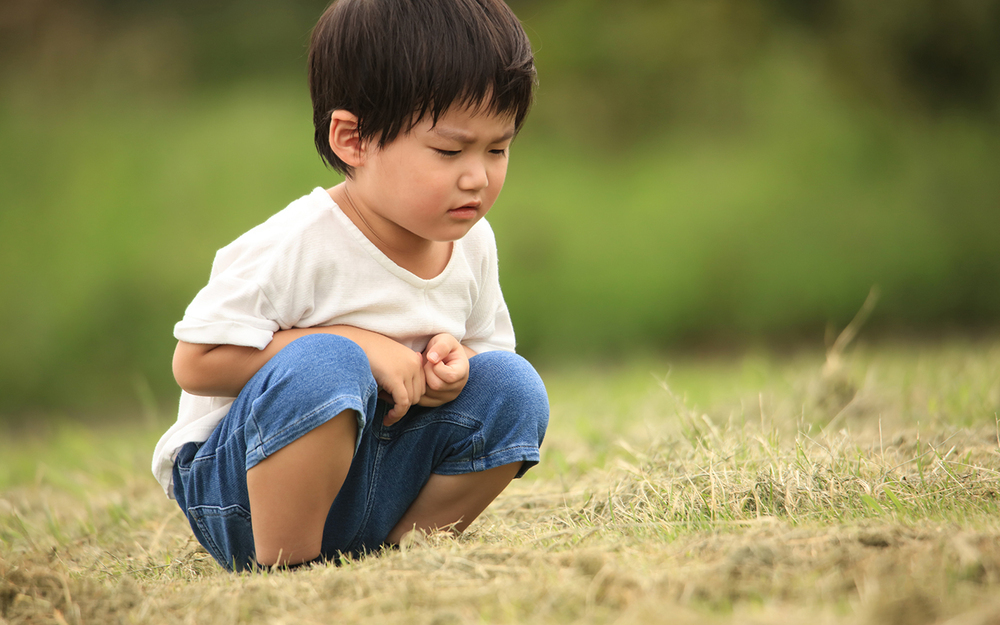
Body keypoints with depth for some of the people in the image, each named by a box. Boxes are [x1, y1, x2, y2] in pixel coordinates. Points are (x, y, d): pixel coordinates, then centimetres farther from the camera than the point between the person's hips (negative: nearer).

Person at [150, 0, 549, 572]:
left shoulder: (472, 244, -1)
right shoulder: (299, 246, -23)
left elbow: (487, 343, 14)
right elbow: (196, 363, -23)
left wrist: (455, 360, -14)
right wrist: (356, 343, -26)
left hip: (383, 479, 7)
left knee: (512, 387, -9)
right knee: (324, 366, -35)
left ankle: (399, 550, 0)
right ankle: (282, 567, -22)